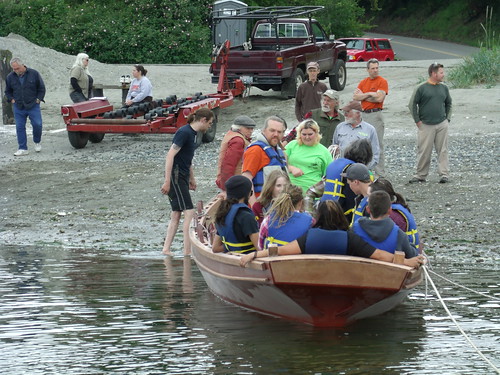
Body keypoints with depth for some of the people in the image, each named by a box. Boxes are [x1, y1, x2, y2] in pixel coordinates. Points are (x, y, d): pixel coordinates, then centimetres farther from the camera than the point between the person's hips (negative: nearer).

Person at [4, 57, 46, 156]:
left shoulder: (34, 74, -3)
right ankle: (22, 149, 6)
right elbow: (8, 91, 19)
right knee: (20, 127, 0)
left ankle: (37, 142, 19)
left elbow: (41, 88, 6)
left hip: (33, 106, -2)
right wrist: (12, 100, 4)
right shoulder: (10, 77, 4)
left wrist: (38, 99, -2)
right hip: (18, 108, 2)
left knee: (37, 124, -8)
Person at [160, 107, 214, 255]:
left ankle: (166, 249, 12)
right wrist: (167, 181, -23)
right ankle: (187, 251, -10)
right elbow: (170, 156, -21)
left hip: (182, 177, 10)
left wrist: (192, 178, 27)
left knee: (176, 215, 10)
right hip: (175, 176, -10)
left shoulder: (194, 133, 13)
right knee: (189, 212, -11)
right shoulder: (184, 132, -16)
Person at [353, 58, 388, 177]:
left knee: (378, 144, -7)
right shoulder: (363, 82, 14)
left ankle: (380, 173, -6)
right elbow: (355, 97, 4)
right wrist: (369, 94, -8)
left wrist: (363, 95, -3)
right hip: (363, 114, 6)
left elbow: (379, 98, -15)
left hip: (376, 114, -6)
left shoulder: (382, 81, -3)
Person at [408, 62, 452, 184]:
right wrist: (417, 121, -3)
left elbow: (448, 104, 22)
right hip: (426, 126, -3)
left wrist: (448, 118, 11)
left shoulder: (444, 88, 9)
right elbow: (412, 104, -1)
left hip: (442, 125, 3)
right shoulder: (422, 88, -5)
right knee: (424, 151, 0)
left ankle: (444, 174, 5)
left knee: (443, 150, 2)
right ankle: (421, 175, 10)